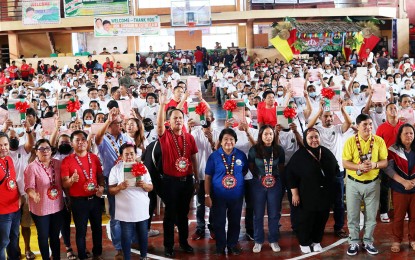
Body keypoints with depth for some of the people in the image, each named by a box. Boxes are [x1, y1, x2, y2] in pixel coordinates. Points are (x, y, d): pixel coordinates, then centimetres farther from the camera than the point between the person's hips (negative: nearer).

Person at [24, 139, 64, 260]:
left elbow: (63, 182, 8)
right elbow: (29, 186, -17)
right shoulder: (32, 167, -12)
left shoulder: (58, 164, 2)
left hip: (57, 206, 4)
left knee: (55, 235, 16)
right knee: (43, 236, 11)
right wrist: (34, 195, -35)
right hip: (40, 208, -4)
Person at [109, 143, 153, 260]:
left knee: (143, 234, 13)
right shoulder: (116, 169, -4)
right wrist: (119, 187, -25)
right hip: (125, 210, -2)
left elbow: (151, 187, 4)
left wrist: (144, 185, -19)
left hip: (142, 209, 3)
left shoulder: (142, 167, 3)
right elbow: (111, 190, -4)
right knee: (126, 236, 3)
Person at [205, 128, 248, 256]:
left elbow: (245, 170, 16)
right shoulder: (214, 156, -8)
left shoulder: (241, 155, -2)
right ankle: (220, 246, 26)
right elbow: (208, 177, -6)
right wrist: (207, 195, -9)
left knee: (235, 222, 13)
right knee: (219, 223, 9)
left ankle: (232, 245, 31)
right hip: (218, 196, -2)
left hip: (237, 196, 2)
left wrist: (237, 179, 2)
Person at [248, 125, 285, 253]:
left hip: (275, 184, 1)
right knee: (258, 214, 6)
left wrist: (276, 177, 2)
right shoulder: (254, 150, -6)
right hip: (258, 184, -1)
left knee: (274, 214, 8)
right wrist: (259, 176, -1)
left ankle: (273, 240, 21)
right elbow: (251, 166, 6)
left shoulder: (279, 150, -1)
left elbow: (281, 166, 11)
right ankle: (258, 241, 18)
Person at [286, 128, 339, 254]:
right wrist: (295, 193, -12)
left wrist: (331, 186, 12)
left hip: (325, 195, 4)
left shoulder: (327, 153, 3)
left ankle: (316, 241, 32)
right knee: (306, 220, 7)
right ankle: (304, 243, 26)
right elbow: (290, 174, -11)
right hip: (308, 196, -4)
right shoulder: (299, 155, -11)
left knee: (321, 220, 13)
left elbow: (336, 170, 14)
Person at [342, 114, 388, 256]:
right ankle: (354, 243, 19)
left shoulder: (379, 141, -3)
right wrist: (360, 166, -26)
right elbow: (345, 163, -9)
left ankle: (368, 242, 25)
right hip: (354, 183, -1)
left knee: (371, 215, 10)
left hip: (372, 183, 1)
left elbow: (385, 162, -1)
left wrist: (374, 165, -22)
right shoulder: (350, 141, -8)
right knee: (353, 215, 6)